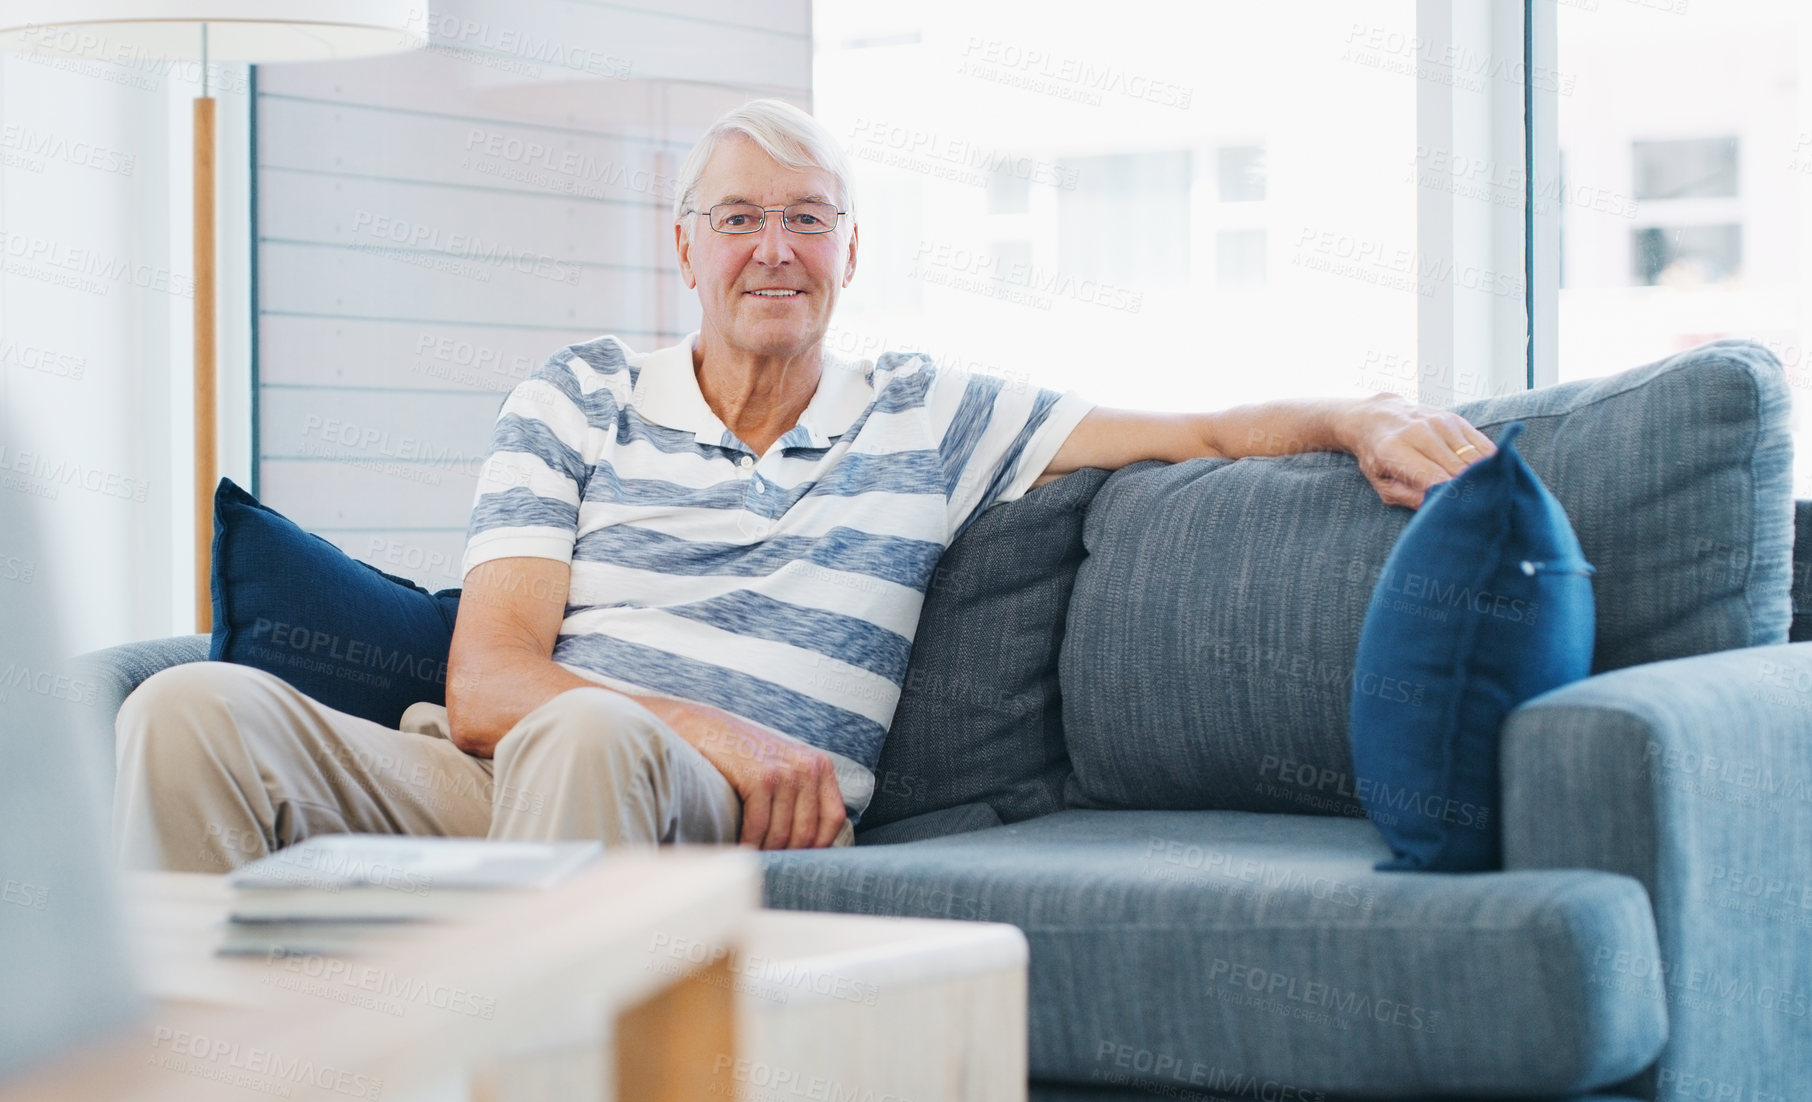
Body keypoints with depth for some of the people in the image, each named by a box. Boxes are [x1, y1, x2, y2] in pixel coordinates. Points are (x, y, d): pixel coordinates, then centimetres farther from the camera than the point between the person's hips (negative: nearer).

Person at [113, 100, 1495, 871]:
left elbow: (1203, 432, 17)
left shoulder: (929, 421, 20)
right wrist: (720, 734, -11)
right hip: (482, 785, 2)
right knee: (199, 710, -28)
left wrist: (1360, 417, -6)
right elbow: (486, 683, 5)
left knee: (587, 731, -40)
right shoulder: (579, 399, 18)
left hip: (706, 812, -1)